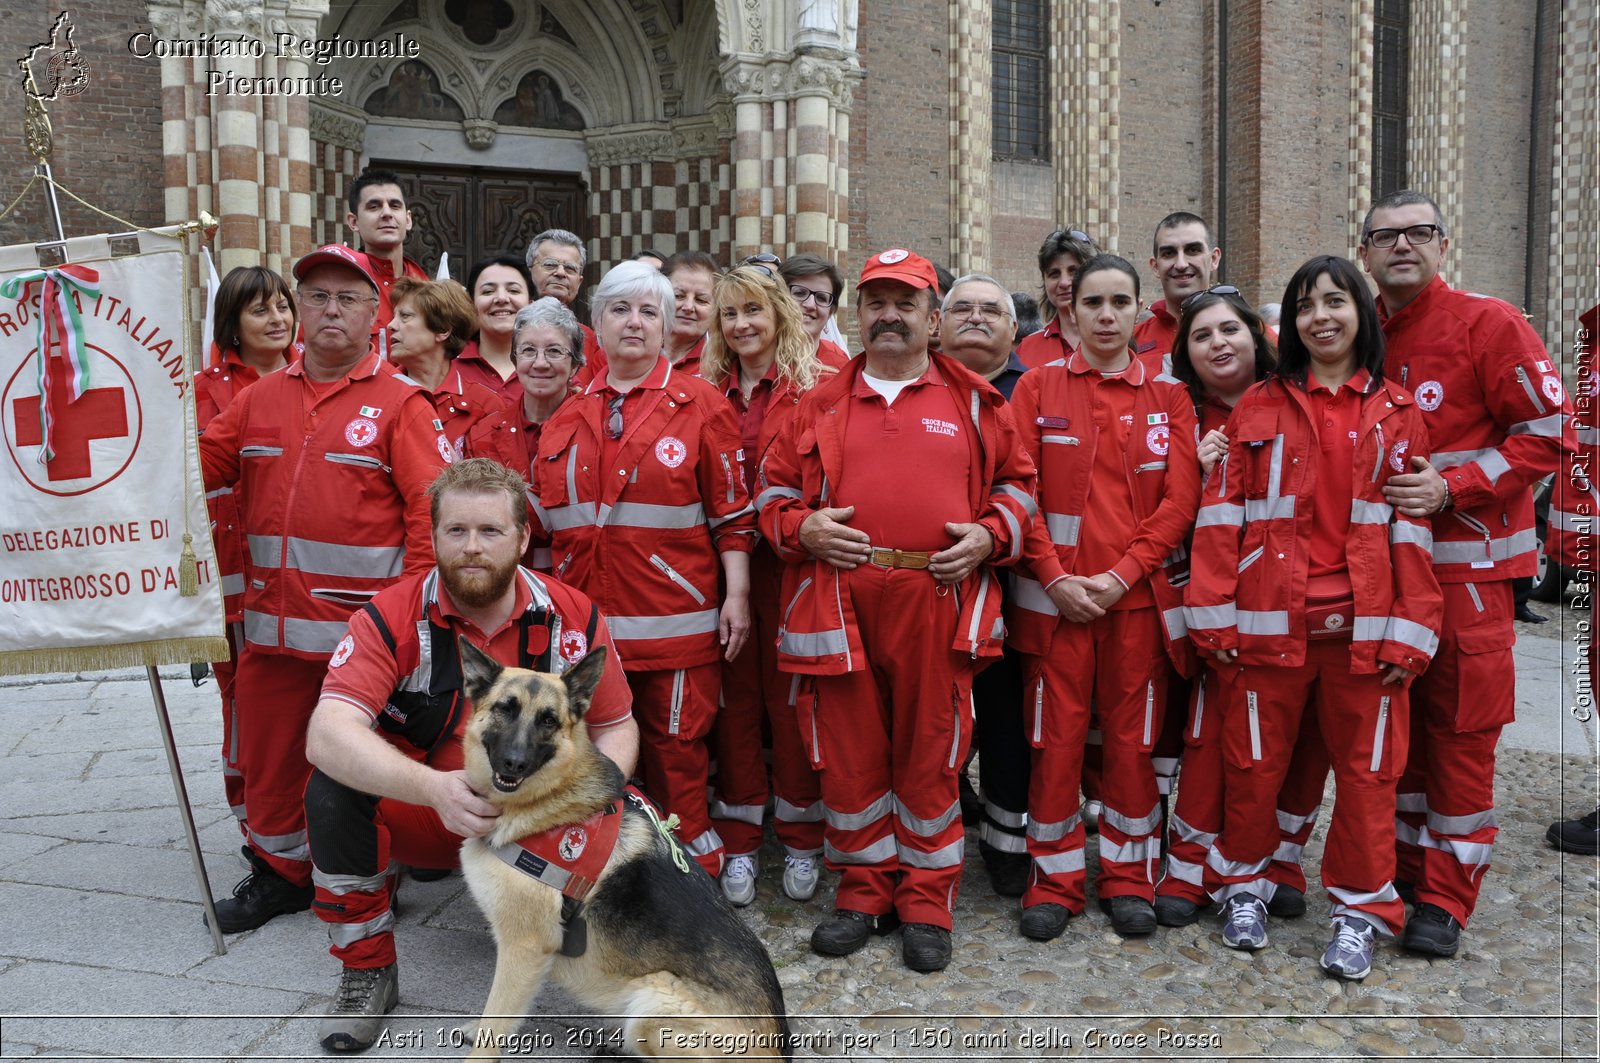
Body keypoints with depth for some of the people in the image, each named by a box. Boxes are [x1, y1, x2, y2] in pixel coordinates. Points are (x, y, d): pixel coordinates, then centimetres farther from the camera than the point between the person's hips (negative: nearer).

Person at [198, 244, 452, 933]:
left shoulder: (400, 403, -4)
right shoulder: (259, 398, 11)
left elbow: (433, 508, -10)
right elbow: (199, 464, 12)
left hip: (366, 624, -4)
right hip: (273, 621, 5)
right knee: (269, 750, 14)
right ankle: (277, 871, 33)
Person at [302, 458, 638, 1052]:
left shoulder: (573, 617, -9)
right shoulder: (391, 617, -16)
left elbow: (617, 726, 1)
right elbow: (328, 734, -29)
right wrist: (435, 788, -45)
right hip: (423, 818, 0)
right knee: (333, 791, -28)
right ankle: (367, 970, -5)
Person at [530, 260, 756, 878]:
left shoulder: (699, 404, 1)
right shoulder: (569, 415, 12)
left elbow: (731, 511, -1)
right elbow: (542, 514, 19)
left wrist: (737, 595, -7)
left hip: (675, 615, -4)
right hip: (583, 614, 4)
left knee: (675, 747, 3)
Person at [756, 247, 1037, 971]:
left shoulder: (973, 403, 10)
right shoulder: (820, 404, 12)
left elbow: (1017, 482, 15)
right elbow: (775, 489, 15)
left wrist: (990, 534, -2)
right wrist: (802, 527, -4)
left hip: (939, 604, -1)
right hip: (839, 604, 1)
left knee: (931, 756, 6)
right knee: (849, 756, 7)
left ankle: (926, 902, 21)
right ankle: (864, 891, 25)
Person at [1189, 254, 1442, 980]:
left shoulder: (1397, 414, 7)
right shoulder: (1258, 409, 6)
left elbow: (1412, 527, 3)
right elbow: (1224, 513, 1)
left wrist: (1411, 629, -3)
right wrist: (1213, 613, -5)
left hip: (1365, 625, 1)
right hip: (1270, 620, 0)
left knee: (1366, 769, 7)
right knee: (1254, 763, 7)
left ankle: (1360, 909, 23)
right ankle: (1243, 887, 28)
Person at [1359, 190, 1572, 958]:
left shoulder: (1488, 324, -6)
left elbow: (1548, 433, -9)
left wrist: (1451, 489, -18)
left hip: (1465, 561, -5)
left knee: (1461, 730, 1)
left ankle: (1446, 898, 12)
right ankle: (1402, 867, 27)